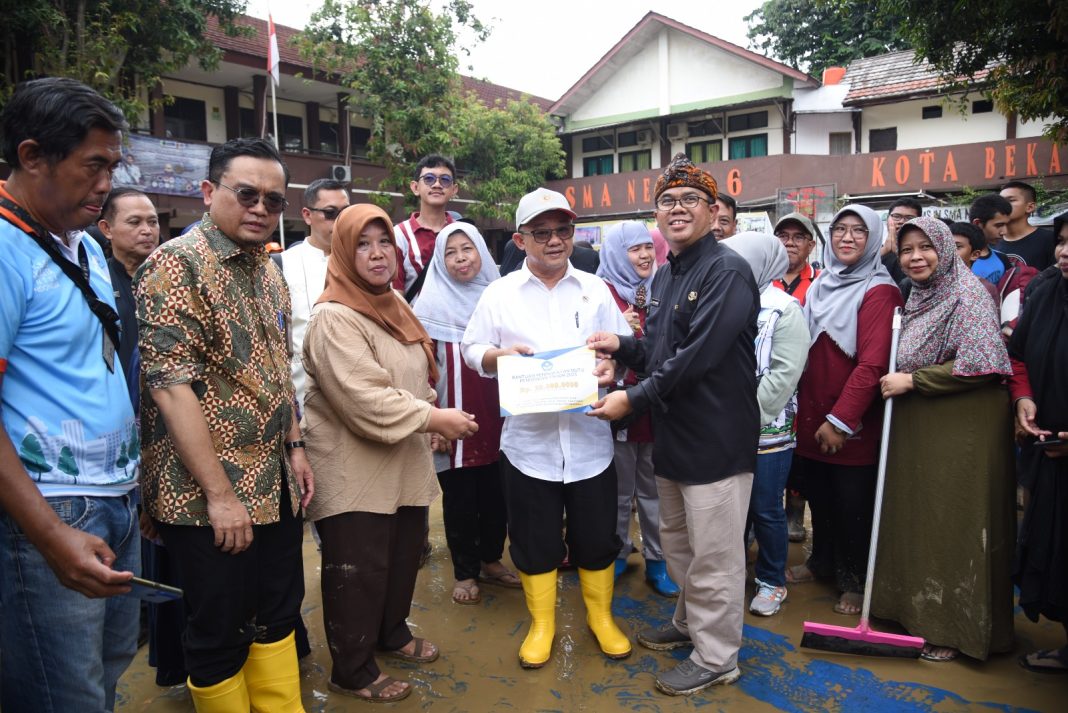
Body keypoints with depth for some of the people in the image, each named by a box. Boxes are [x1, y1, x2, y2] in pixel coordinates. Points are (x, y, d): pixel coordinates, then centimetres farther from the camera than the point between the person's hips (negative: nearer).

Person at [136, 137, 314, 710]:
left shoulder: (268, 272, 10)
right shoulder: (177, 265, -14)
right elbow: (169, 384, -21)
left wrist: (294, 447, 13)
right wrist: (219, 494, -21)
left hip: (275, 484, 8)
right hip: (208, 495, -7)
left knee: (280, 614, 19)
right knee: (219, 634, 8)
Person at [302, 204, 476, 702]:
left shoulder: (394, 304, 10)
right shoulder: (334, 318, -19)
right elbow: (364, 399, -28)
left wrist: (429, 421, 16)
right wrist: (433, 418, -22)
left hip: (405, 463, 9)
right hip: (355, 471, -8)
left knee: (403, 557, 20)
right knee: (358, 572, 3)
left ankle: (392, 633, 42)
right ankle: (352, 671, 22)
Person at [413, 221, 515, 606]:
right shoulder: (431, 303, -6)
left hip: (496, 415, 4)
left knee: (496, 492, 12)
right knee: (459, 497, 7)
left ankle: (491, 560, 31)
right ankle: (465, 573, 23)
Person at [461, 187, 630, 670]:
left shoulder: (596, 290, 6)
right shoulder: (499, 293, 3)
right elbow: (472, 349, 5)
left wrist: (613, 368, -15)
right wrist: (500, 354, -15)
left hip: (589, 440, 1)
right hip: (527, 441, -1)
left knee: (597, 537, 13)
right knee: (535, 541, 11)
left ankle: (601, 617, 36)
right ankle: (541, 624, 32)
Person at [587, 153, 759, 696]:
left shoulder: (727, 272, -16)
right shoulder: (666, 277, 13)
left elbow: (696, 358, -24)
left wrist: (633, 399, -20)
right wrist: (621, 346, 1)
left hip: (717, 442, -9)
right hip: (672, 438, 9)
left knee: (714, 559, 6)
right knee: (677, 544, 23)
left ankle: (716, 659, 24)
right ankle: (690, 623, 44)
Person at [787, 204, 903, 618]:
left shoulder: (878, 291, -12)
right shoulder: (820, 286, 11)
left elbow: (873, 364, -19)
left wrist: (841, 419, -20)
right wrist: (802, 409, 6)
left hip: (852, 425, -6)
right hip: (811, 416, 6)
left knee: (853, 503, 7)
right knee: (818, 496, 18)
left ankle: (854, 581, 25)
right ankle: (823, 561, 39)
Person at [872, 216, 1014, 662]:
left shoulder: (967, 294, -10)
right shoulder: (916, 298, 14)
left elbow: (980, 364, -20)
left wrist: (912, 380, -16)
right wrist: (895, 382, 6)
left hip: (963, 430, -8)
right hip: (917, 429, 8)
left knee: (954, 527, 0)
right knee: (916, 522, 12)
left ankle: (957, 630, 14)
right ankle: (919, 611, 26)